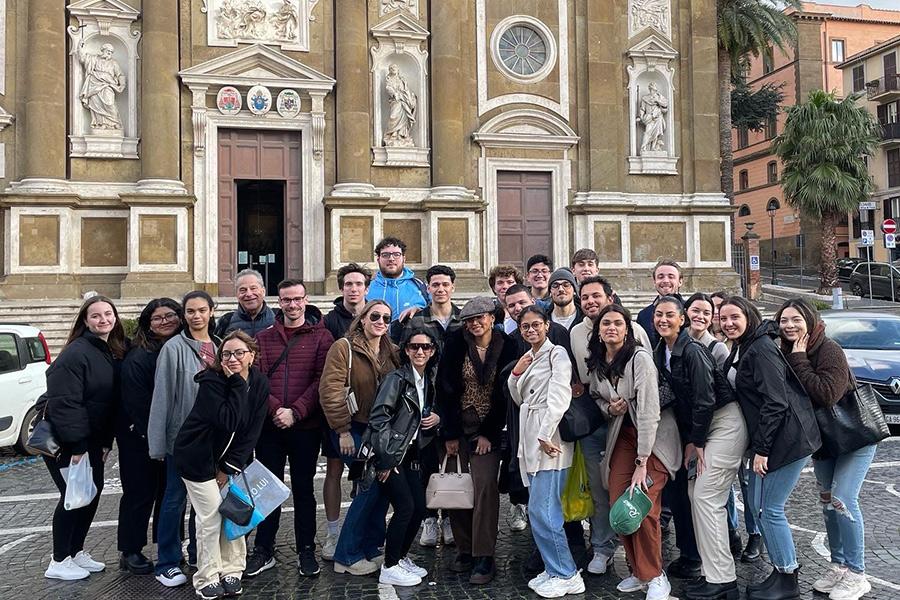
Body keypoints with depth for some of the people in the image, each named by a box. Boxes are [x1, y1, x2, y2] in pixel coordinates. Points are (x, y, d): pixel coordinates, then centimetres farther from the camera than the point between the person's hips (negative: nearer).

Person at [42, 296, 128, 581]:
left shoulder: (115, 353, 4)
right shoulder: (76, 352, -20)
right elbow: (64, 401, -25)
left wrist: (106, 441, 6)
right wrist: (76, 445, -24)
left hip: (91, 437, 8)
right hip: (61, 437, -8)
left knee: (93, 490, 11)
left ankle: (76, 551, 26)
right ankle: (59, 562, 12)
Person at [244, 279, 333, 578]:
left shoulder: (321, 337, 0)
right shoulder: (263, 338, 9)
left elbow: (321, 380, -7)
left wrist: (295, 412, -16)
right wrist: (274, 409, -14)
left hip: (306, 427, -2)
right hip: (269, 426, 2)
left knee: (303, 489, 8)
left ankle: (306, 550, 21)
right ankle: (263, 550, 23)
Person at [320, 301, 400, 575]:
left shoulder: (392, 352, 8)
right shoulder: (344, 347, -11)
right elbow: (330, 390, -16)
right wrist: (343, 430, -16)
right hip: (353, 430, -6)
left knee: (381, 483, 6)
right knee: (371, 484, -11)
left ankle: (371, 548, 24)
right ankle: (347, 556, 3)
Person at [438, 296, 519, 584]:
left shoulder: (506, 347, -3)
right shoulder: (456, 344, -3)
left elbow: (505, 394, -2)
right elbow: (445, 389, -5)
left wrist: (489, 434, -6)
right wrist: (450, 433, -7)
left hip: (488, 429, -1)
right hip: (457, 426, 1)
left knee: (485, 486, -10)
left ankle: (484, 557, -1)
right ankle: (464, 549, 17)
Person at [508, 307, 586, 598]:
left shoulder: (557, 353, -6)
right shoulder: (527, 358, 18)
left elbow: (559, 398, -15)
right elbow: (519, 399, 21)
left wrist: (546, 435, -20)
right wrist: (515, 374, 4)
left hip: (549, 438, -8)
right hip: (530, 437, 8)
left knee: (542, 510, -9)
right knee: (539, 510, 10)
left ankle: (567, 575, 4)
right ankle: (554, 569, 21)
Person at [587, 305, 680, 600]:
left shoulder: (640, 358, -21)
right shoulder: (596, 362, 0)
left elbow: (649, 412, -24)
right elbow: (595, 395, 18)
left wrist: (642, 464, -26)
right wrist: (608, 408, -8)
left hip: (655, 435, -6)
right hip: (623, 434, 6)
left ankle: (655, 576, 8)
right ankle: (639, 572, 18)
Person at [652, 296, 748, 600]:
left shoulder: (692, 351, -19)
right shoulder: (660, 354, 7)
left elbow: (705, 400, -20)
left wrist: (696, 442, -11)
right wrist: (688, 441, 7)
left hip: (725, 422, -9)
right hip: (700, 428, 9)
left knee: (705, 495, -11)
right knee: (692, 492, 8)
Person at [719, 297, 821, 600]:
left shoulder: (761, 350, -18)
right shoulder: (741, 349, 12)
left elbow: (775, 402, -22)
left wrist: (762, 449, -20)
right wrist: (758, 445, 13)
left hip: (786, 438, -10)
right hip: (767, 438, 10)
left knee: (769, 508, -2)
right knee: (756, 502, 15)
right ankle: (781, 571, 28)